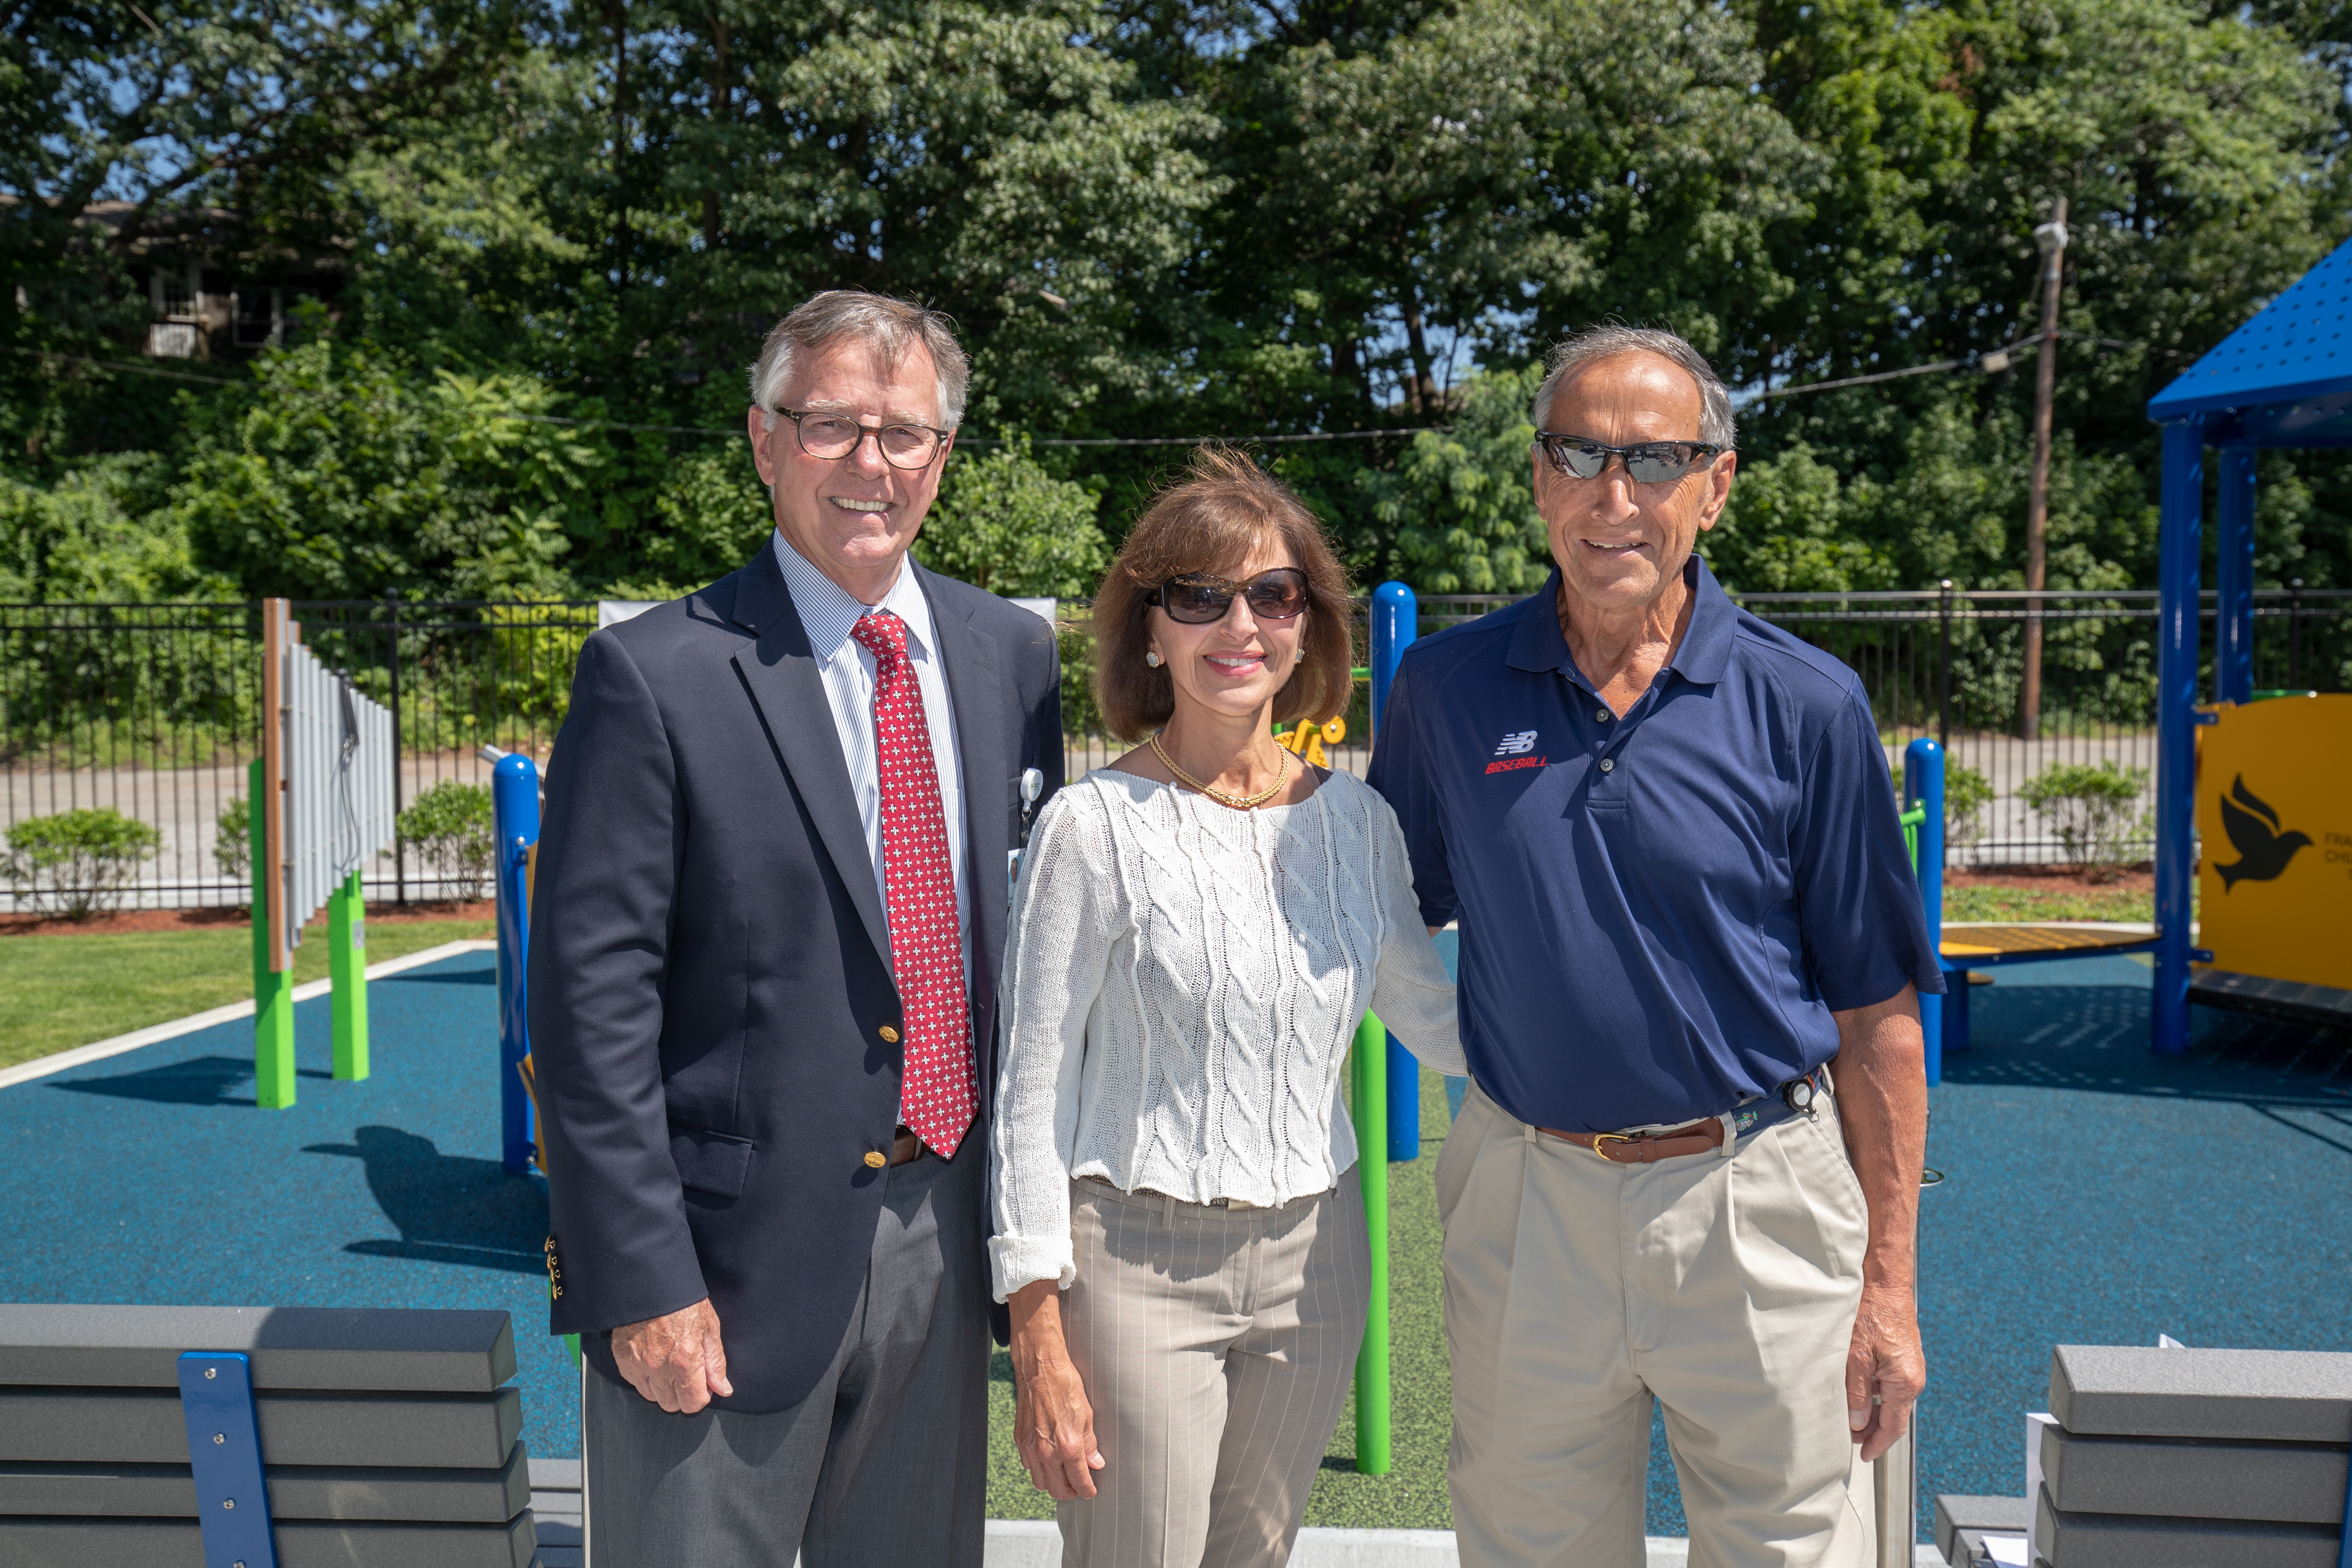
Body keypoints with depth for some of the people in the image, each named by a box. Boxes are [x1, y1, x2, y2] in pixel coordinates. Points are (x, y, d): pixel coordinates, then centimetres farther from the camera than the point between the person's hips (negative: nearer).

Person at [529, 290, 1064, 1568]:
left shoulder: (1012, 656, 5)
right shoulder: (655, 675, -10)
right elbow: (592, 999, -12)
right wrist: (641, 1278, -14)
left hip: (946, 1238, 5)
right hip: (738, 1256, -4)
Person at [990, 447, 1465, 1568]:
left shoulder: (1353, 820, 3)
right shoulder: (1098, 826, -10)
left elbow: (1434, 1015, 15)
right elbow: (1032, 1086, -8)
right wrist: (1040, 1333, -9)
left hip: (1314, 1258, 5)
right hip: (1138, 1263, -4)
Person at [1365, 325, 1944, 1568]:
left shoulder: (1803, 706, -6)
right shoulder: (1447, 687, -1)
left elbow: (1876, 1012, -3)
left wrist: (1888, 1280, -3)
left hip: (1755, 1202, -1)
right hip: (1527, 1198, 2)